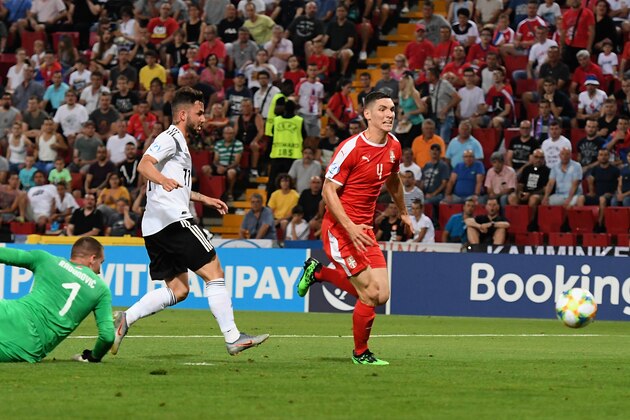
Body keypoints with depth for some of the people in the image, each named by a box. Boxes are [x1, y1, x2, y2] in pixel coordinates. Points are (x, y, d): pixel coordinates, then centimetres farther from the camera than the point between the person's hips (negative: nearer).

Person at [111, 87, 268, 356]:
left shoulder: (178, 142, 26)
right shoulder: (170, 138, -5)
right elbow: (144, 165, -23)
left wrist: (203, 199, 43)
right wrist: (164, 180, -41)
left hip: (156, 228, 10)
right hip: (173, 220, -10)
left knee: (178, 289, 8)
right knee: (213, 272, -8)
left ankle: (125, 320, -1)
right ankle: (232, 338, -10)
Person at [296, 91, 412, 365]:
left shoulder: (394, 146, 6)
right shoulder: (351, 148, -16)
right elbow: (329, 190, -16)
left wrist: (403, 213, 35)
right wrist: (350, 227, -24)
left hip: (365, 229, 8)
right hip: (339, 227, -7)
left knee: (381, 296, 0)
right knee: (371, 294, -12)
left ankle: (319, 272, 22)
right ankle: (361, 353, 10)